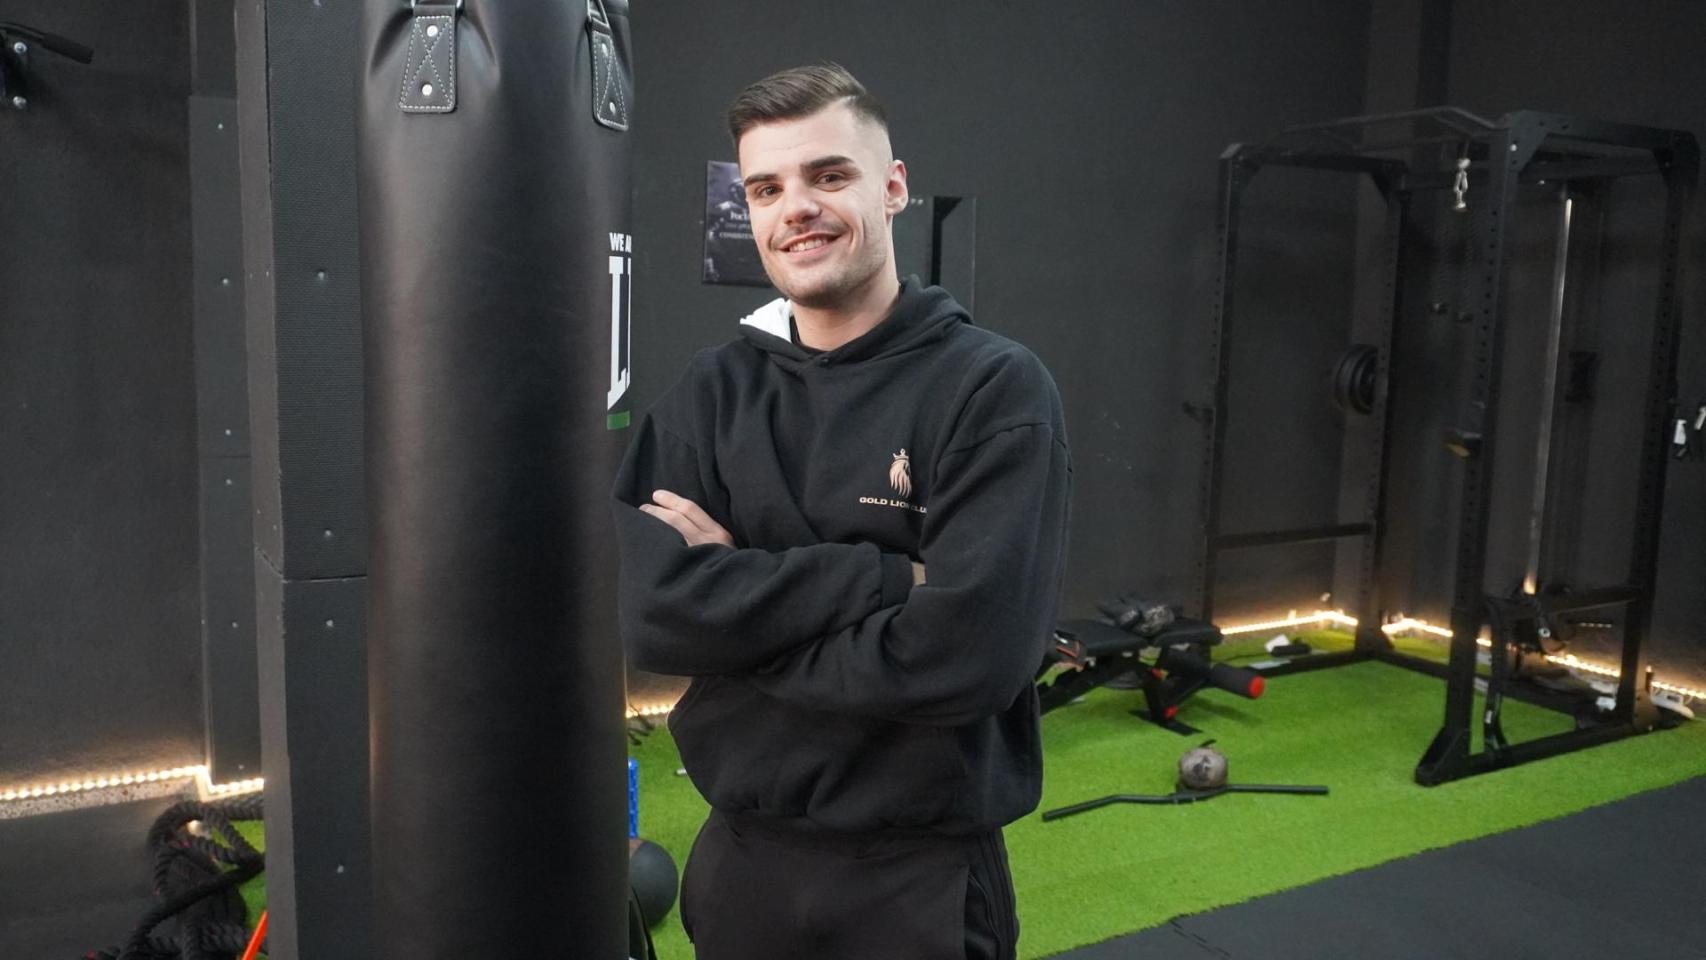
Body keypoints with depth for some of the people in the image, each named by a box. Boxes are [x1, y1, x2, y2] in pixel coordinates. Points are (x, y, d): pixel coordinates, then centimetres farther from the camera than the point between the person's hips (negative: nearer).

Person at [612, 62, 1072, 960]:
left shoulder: (997, 389, -13)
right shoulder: (712, 389, -1)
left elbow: (965, 654, -23)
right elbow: (643, 605, -14)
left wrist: (732, 608, -15)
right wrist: (888, 577, -21)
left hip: (920, 875, -4)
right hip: (740, 855, 4)